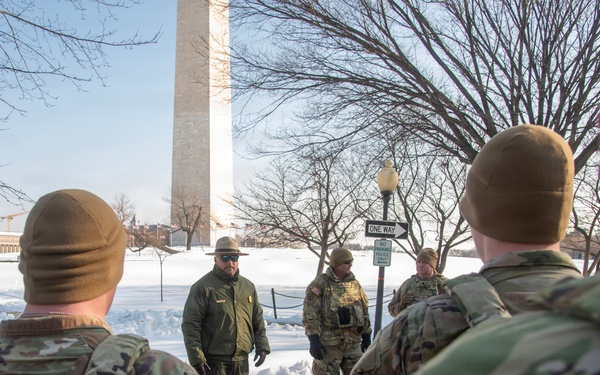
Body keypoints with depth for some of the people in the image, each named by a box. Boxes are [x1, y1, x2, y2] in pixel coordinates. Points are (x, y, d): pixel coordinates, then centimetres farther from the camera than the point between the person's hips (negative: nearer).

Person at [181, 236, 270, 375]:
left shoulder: (248, 286, 10)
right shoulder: (203, 287, -9)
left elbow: (258, 320, 18)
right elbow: (190, 325, -11)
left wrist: (262, 346, 9)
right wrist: (196, 358, -15)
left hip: (241, 361, 6)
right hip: (213, 362, -6)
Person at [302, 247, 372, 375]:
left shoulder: (354, 283, 10)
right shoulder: (320, 284, -9)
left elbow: (364, 311, 17)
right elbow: (309, 314, -13)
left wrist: (367, 336, 14)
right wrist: (314, 339, -18)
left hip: (353, 343, 6)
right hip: (328, 344, -6)